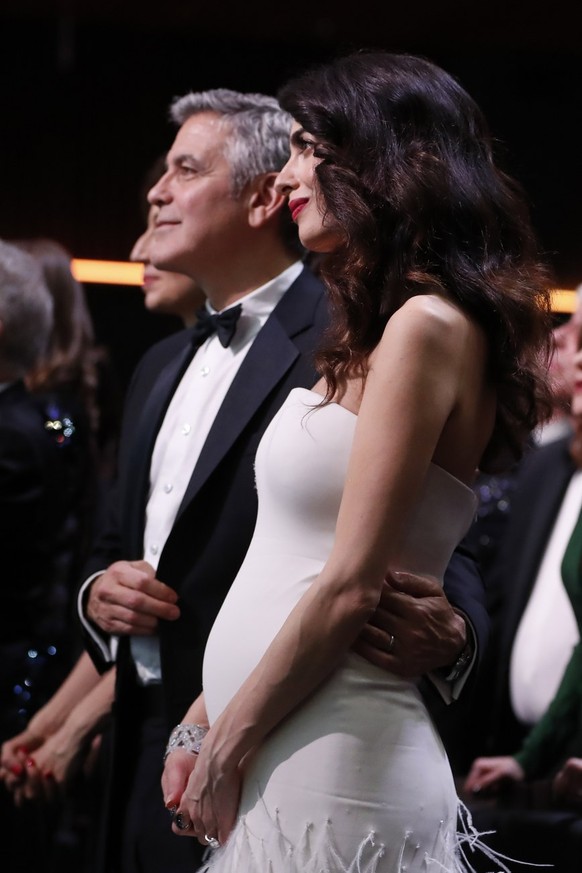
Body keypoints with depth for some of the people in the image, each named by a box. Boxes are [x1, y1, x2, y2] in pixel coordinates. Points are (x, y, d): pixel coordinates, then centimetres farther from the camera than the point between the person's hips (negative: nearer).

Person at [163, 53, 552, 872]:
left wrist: (229, 744, -10)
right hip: (280, 763, 8)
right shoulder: (372, 333, 16)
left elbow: (351, 587, -17)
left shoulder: (427, 327, -13)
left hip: (325, 769, -8)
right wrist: (202, 723, 10)